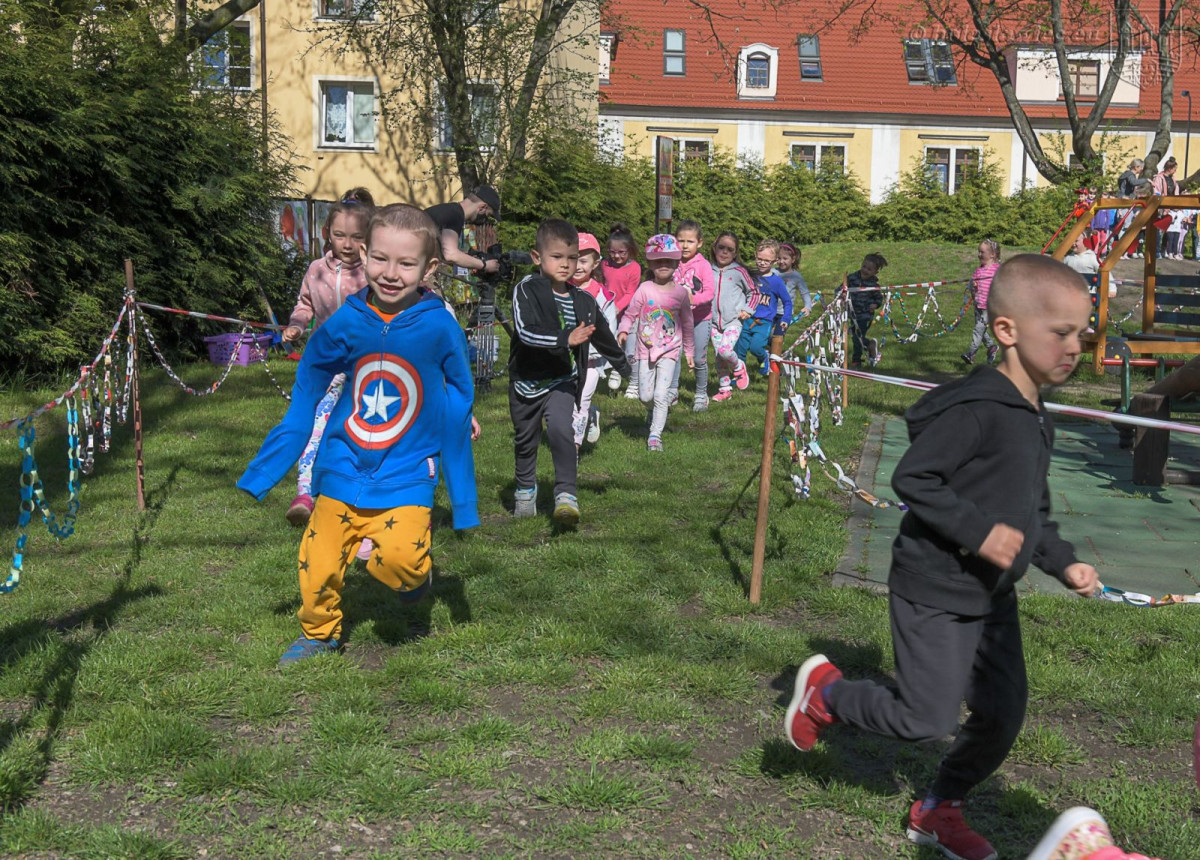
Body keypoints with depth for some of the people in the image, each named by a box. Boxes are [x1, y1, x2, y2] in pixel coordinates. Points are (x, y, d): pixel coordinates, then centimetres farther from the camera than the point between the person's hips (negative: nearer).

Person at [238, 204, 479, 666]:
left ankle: (415, 573, 12)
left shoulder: (439, 329, -11)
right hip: (342, 472, 3)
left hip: (406, 477, -2)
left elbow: (456, 418, 0)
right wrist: (258, 478, 9)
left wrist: (464, 504, 4)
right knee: (317, 567, 6)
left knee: (397, 556, -24)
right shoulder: (343, 325, -7)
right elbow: (302, 407, 5)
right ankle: (319, 632, 36)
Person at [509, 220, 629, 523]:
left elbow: (602, 336, 19)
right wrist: (566, 339, -39)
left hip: (562, 381, 1)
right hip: (526, 380, -1)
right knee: (525, 439, 15)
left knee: (561, 429, -24)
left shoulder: (583, 302, 1)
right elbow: (526, 331, -29)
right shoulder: (527, 290, -13)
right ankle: (525, 490, 38)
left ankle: (566, 494, -21)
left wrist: (623, 364, 32)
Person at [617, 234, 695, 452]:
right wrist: (623, 331, -23)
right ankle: (656, 411, 41)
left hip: (669, 351, -1)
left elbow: (687, 323, 7)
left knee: (661, 395, -10)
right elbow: (631, 313, -3)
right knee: (646, 396, 7)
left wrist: (689, 351, 12)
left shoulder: (681, 293, -3)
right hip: (646, 348, 1)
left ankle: (655, 435, -1)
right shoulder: (645, 289, -6)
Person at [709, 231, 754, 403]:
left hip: (734, 320, -3)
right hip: (714, 321, 3)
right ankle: (724, 388, 17)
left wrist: (747, 310, 0)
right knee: (719, 356, 4)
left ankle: (738, 367, 10)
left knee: (725, 350, -22)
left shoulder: (739, 272, -3)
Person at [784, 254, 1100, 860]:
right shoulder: (974, 407, -22)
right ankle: (824, 691, 22)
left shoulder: (1037, 421, 9)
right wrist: (978, 530, -26)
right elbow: (911, 478, -22)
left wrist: (1062, 563, 7)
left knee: (1004, 717, 11)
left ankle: (938, 810, 32)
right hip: (935, 592, -9)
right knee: (926, 720, -4)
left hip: (992, 597, 9)